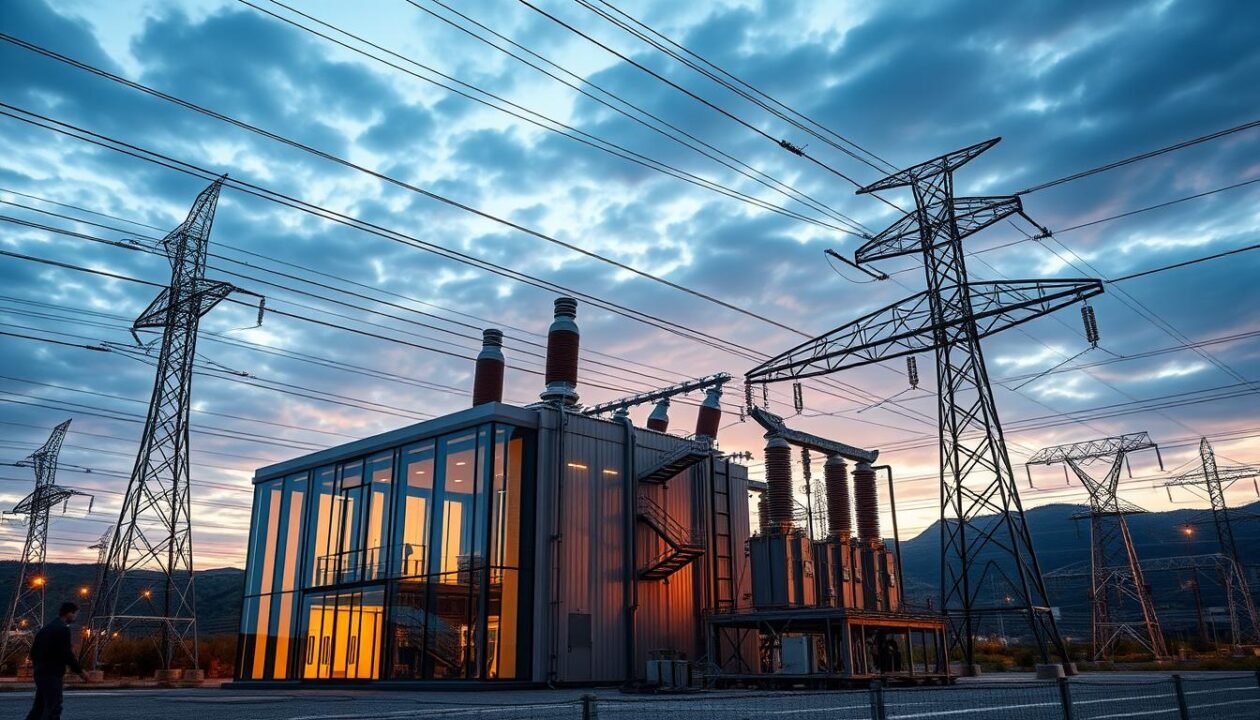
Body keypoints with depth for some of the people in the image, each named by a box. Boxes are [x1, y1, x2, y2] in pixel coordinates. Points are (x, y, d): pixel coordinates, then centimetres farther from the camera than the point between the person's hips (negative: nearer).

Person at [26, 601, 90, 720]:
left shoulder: (45, 628, 14)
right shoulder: (63, 629, -14)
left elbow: (33, 652, 17)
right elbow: (67, 654, -17)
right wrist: (80, 671, -8)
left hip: (40, 673, 9)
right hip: (52, 674, -9)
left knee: (38, 707, 14)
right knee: (53, 709, -6)